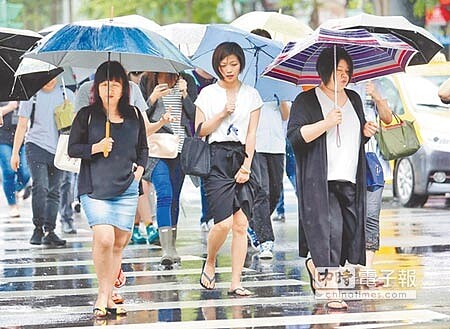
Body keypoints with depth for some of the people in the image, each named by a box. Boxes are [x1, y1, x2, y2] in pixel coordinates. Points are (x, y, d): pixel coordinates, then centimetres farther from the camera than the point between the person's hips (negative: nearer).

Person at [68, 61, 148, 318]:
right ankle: (103, 293, -3)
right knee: (104, 238, -19)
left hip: (126, 188, 4)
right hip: (94, 188, -4)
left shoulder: (134, 116, 10)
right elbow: (72, 149, 3)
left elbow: (143, 148, 21)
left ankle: (107, 297, 12)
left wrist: (140, 168, 3)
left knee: (119, 242, 3)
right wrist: (95, 148, -13)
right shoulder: (87, 115, 1)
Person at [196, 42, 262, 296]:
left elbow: (252, 134, 7)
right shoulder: (208, 94, 7)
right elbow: (199, 131, 5)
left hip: (241, 157, 2)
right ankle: (210, 263, 13)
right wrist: (222, 114, -7)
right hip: (216, 158, -2)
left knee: (241, 224, -4)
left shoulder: (251, 95, 11)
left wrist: (246, 166, -3)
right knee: (224, 222, -14)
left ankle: (236, 283, -2)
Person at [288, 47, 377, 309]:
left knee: (350, 227, 5)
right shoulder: (306, 101, -2)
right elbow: (295, 135, -13)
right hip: (320, 180, -7)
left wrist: (366, 132, 7)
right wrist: (326, 123, -22)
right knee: (330, 228, -15)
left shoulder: (354, 99, 18)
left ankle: (316, 266, 28)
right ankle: (332, 291, -15)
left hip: (350, 179, 7)